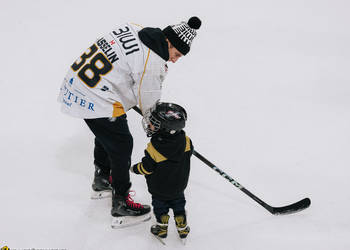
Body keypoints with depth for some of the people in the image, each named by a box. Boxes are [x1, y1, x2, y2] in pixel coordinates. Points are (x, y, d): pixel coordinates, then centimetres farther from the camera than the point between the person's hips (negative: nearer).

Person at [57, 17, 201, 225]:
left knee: (106, 134, 30)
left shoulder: (133, 29, 1)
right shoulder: (152, 64, -21)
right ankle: (120, 202, 19)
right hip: (96, 102, -9)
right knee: (121, 145, 7)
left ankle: (102, 179, 50)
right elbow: (149, 105, -10)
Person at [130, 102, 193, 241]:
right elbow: (189, 153, -1)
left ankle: (162, 227, 34)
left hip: (159, 188, -3)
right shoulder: (185, 141, -23)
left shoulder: (153, 147, -32)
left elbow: (147, 168, -21)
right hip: (179, 185, 3)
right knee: (178, 204, 26)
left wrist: (135, 168, -1)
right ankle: (182, 227, 36)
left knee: (160, 205, 23)